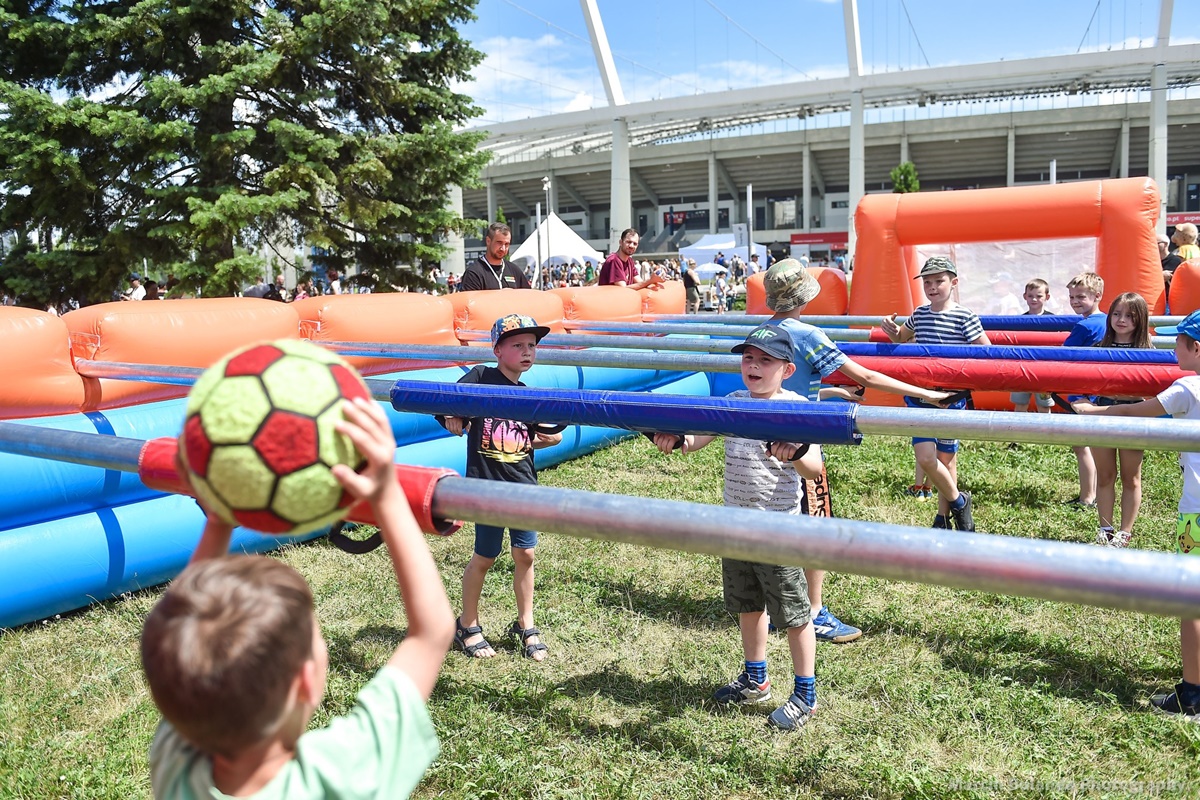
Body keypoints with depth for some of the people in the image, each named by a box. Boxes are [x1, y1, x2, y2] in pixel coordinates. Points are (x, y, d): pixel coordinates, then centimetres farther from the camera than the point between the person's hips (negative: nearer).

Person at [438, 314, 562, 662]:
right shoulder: (480, 377, -5)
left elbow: (536, 439, 16)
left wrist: (551, 437, -1)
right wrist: (453, 420, -24)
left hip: (524, 484, 5)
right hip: (487, 484, -5)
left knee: (525, 555, 9)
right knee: (485, 557, 7)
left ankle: (525, 626, 26)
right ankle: (467, 626, 26)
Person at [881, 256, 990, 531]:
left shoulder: (965, 317, -8)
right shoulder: (919, 314, 7)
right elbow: (901, 339, 27)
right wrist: (891, 328, 5)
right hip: (920, 394, 4)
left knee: (946, 459, 2)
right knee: (925, 457, -2)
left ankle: (944, 517, 22)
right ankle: (958, 502, 22)